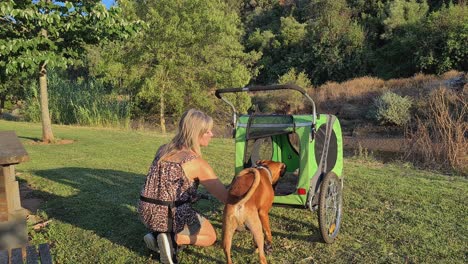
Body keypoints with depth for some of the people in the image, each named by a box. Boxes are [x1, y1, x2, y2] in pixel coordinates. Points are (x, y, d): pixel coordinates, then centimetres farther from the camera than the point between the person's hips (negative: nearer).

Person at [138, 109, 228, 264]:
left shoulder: (163, 149, 4)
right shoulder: (197, 162, -14)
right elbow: (226, 196, -11)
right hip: (170, 216, -7)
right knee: (211, 236, 19)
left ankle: (156, 235, 13)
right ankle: (172, 239, -4)